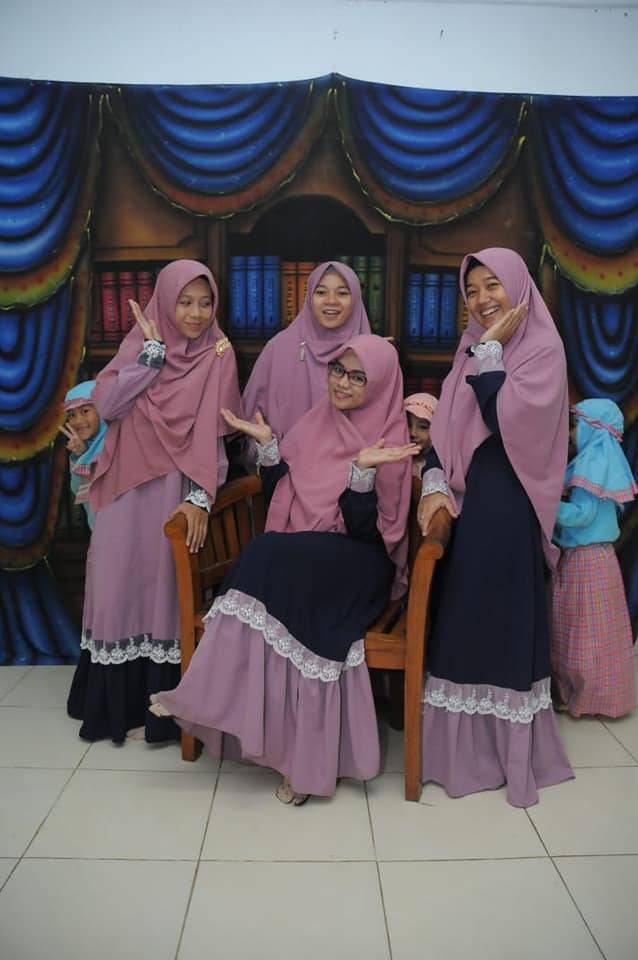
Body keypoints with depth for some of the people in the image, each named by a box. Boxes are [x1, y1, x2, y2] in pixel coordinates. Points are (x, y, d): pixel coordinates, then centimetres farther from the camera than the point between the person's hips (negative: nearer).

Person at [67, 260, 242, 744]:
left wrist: (200, 497, -18)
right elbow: (107, 404, -8)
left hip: (177, 488, -2)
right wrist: (154, 349, -10)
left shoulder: (218, 355, -1)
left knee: (167, 587, -1)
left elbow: (213, 435, -6)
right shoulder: (141, 342, 6)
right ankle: (116, 702, 21)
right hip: (127, 485, 3)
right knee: (118, 584, 5)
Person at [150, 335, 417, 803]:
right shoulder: (317, 422, 12)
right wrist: (267, 443, -3)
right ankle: (303, 750, -25)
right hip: (295, 558, 5)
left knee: (273, 558, -32)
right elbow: (278, 497, 10)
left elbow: (362, 528, -14)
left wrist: (364, 469, -29)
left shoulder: (389, 440, -4)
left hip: (356, 562, -4)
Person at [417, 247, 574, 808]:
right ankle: (466, 742, 24)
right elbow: (445, 424, 9)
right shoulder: (474, 347, 15)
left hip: (506, 499, -6)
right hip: (464, 495, 7)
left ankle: (507, 747, 15)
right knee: (462, 614, 9)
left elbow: (503, 419, -20)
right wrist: (434, 482, -5)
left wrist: (491, 349, -12)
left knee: (501, 612, -1)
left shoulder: (543, 349, -6)